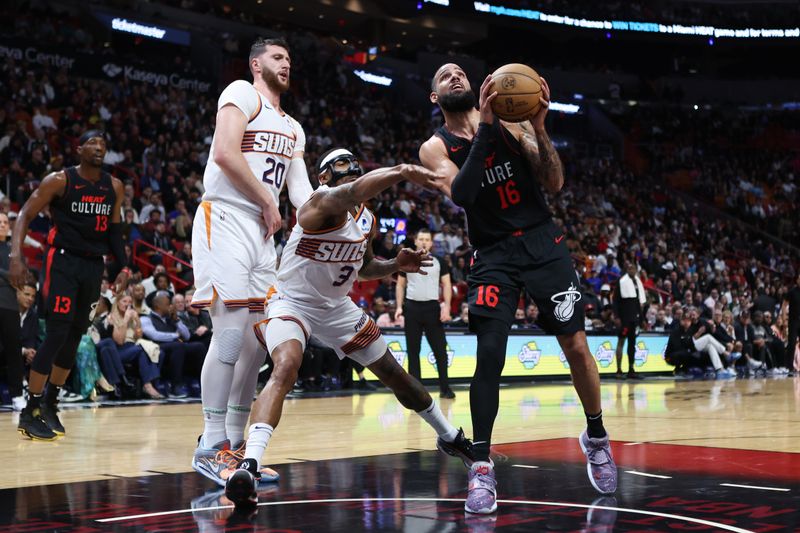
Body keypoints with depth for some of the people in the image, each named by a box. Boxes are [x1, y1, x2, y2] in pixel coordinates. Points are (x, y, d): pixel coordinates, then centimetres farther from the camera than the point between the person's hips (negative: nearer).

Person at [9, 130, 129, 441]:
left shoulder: (114, 187, 7)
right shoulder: (59, 181, -9)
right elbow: (26, 215, -7)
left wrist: (123, 265, 8)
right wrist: (16, 257, -20)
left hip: (93, 265, 6)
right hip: (63, 261, -6)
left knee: (75, 336, 9)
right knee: (57, 334, -14)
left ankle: (50, 404, 23)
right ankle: (29, 413, -7)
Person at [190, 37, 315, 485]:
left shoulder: (293, 129, 23)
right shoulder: (242, 94, -1)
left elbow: (301, 189, 17)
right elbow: (225, 153, -15)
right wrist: (268, 202, -8)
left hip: (263, 230, 8)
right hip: (226, 219, -8)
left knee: (258, 339, 6)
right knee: (231, 331, -15)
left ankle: (235, 443, 13)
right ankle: (211, 447, -11)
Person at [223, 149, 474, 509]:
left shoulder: (367, 220, 2)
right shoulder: (322, 203, -23)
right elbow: (349, 194, -48)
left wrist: (395, 265, -3)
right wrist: (400, 172, -65)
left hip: (337, 307, 8)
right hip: (291, 302, -7)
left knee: (394, 373, 14)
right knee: (286, 368, -36)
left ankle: (449, 437, 35)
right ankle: (248, 466, -43)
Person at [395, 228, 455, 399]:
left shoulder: (438, 261, 5)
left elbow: (446, 284, 3)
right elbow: (400, 285, 12)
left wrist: (446, 306, -9)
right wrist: (399, 306, 0)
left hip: (432, 307, -1)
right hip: (412, 307, 1)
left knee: (440, 349, -3)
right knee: (413, 350, 4)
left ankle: (445, 388, 5)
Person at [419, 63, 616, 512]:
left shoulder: (511, 122, 3)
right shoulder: (436, 147, 0)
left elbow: (555, 183, -1)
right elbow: (460, 194, -20)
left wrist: (539, 127, -16)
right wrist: (484, 126, -25)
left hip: (544, 243, 1)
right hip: (494, 255, -1)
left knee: (576, 345, 1)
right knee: (489, 355, -15)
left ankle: (596, 437, 24)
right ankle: (482, 467, -6)